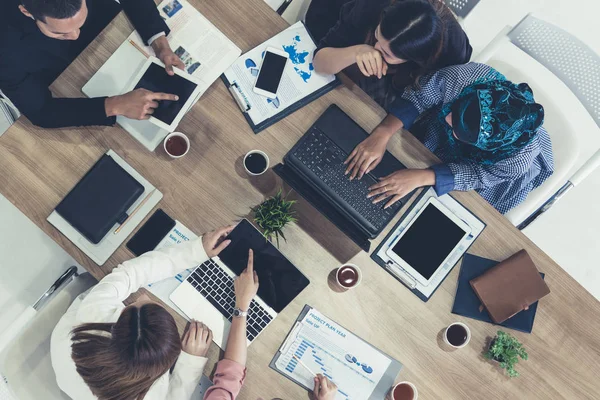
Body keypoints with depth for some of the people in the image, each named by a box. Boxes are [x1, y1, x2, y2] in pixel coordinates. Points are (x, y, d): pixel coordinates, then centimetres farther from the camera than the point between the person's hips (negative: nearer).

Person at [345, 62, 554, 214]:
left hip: (489, 161, -2)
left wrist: (419, 178, -44)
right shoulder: (464, 76, -43)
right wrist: (381, 135, -44)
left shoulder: (521, 158, -44)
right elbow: (417, 97, -31)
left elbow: (478, 175, -32)